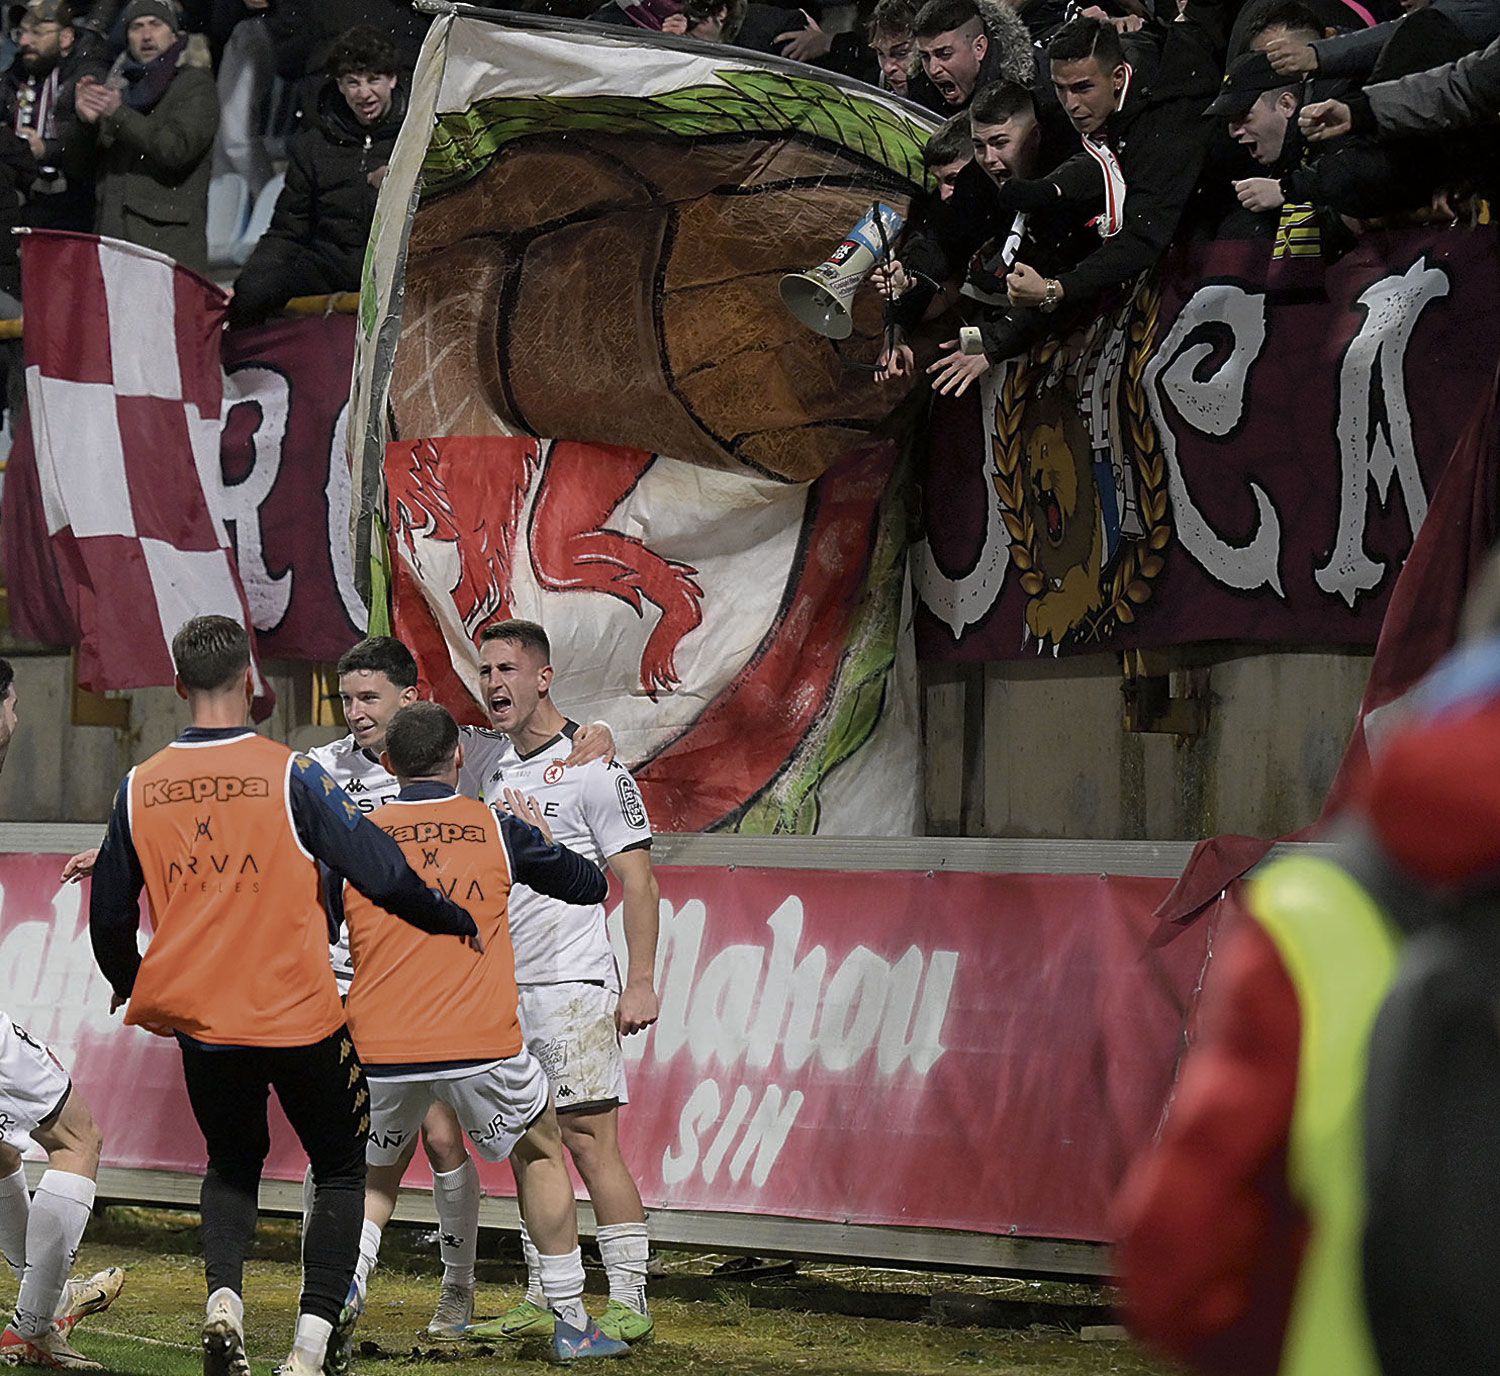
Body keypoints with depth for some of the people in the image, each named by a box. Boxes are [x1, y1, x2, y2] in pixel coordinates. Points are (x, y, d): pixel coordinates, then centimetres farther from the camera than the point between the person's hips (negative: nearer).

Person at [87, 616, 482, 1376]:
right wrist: (457, 922, 6)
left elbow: (108, 914, 9)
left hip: (198, 1019, 3)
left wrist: (130, 988, 29)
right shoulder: (290, 774, -11)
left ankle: (223, 1297, -3)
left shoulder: (140, 787, 0)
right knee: (340, 1169, 13)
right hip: (298, 1014, -3)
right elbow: (381, 873, -12)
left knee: (232, 1162, 24)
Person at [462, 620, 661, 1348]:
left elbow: (638, 881, -9)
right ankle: (541, 1301, 12)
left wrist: (641, 982, -15)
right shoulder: (497, 777, 16)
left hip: (573, 987, -7)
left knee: (588, 1140, -10)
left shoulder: (591, 770, -7)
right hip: (506, 989, 7)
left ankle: (628, 1301, -8)